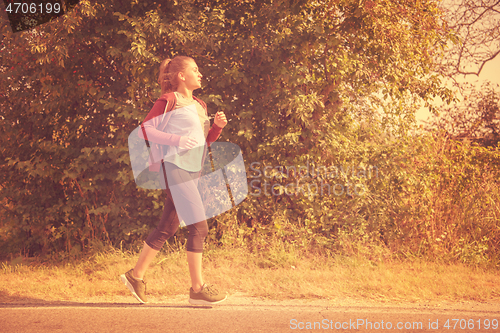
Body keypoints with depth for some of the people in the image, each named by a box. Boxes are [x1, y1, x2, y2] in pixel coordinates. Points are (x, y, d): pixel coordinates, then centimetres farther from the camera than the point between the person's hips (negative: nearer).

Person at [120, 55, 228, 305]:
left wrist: (217, 126, 4)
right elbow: (144, 129, -10)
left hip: (192, 171, 9)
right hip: (175, 166, -9)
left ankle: (136, 275, 23)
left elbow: (204, 140, 24)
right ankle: (198, 289, -6)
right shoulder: (169, 100, -5)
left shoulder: (199, 105, 20)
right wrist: (176, 139, -20)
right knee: (199, 226, -12)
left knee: (167, 228, 12)